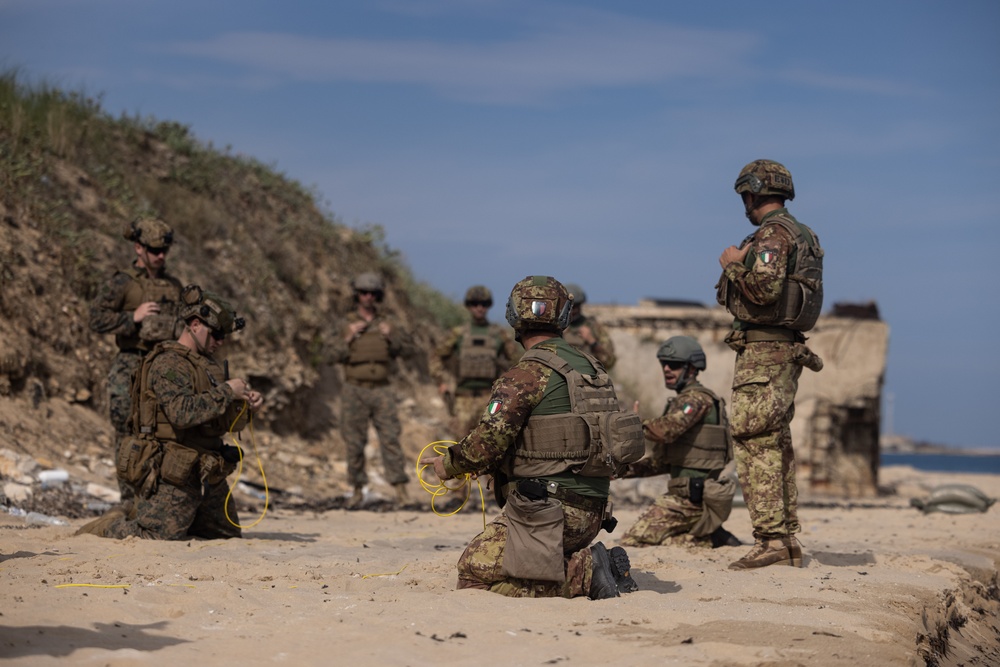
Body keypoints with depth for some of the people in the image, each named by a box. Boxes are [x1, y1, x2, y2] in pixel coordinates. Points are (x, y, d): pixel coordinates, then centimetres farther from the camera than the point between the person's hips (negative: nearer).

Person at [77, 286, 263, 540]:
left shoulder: (207, 365, 15)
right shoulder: (168, 364, -14)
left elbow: (224, 422, 20)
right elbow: (182, 412, -30)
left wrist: (245, 406, 1)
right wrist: (226, 391, -22)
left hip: (207, 476, 9)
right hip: (173, 479, -9)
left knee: (229, 537, 17)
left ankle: (139, 512, 25)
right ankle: (111, 524, 18)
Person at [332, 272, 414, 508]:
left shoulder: (387, 324, 8)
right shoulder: (347, 325, 7)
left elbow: (408, 350, 1)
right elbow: (338, 356, -1)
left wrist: (392, 336, -15)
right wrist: (349, 337, -16)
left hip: (381, 391, 0)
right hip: (354, 391, 0)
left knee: (390, 438, -8)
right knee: (354, 443, 2)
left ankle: (400, 490, -9)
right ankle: (358, 490, 12)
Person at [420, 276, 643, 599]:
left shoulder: (527, 375, -13)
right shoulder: (592, 368, 13)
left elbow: (485, 445, -19)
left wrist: (448, 464, 3)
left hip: (547, 512, -8)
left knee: (474, 574, -5)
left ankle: (586, 573, -13)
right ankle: (590, 564, 3)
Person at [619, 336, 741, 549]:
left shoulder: (697, 398, -12)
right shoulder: (681, 402, 20)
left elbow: (667, 429, -31)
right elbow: (663, 461, 21)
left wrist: (638, 425, -11)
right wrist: (629, 469, 8)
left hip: (690, 497, -10)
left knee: (632, 542, -10)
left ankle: (711, 540, -7)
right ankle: (712, 536, 11)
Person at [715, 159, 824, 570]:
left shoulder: (772, 232, -13)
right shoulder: (801, 234, 18)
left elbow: (765, 289, -25)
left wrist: (735, 264, -10)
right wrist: (743, 265, 23)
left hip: (763, 351, -10)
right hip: (785, 350, 10)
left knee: (753, 444, -11)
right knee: (777, 446, 12)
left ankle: (771, 541, -16)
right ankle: (788, 542, 14)